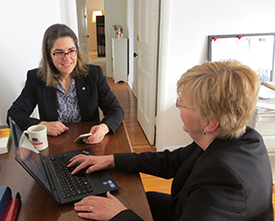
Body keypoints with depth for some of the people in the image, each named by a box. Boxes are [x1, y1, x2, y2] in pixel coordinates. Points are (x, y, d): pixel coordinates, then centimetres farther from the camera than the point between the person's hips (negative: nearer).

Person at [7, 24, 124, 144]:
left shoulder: (94, 73, -3)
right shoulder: (35, 78, -3)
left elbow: (116, 109, -5)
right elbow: (13, 115, -1)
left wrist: (104, 127, -28)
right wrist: (42, 125, -19)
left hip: (89, 143, 1)